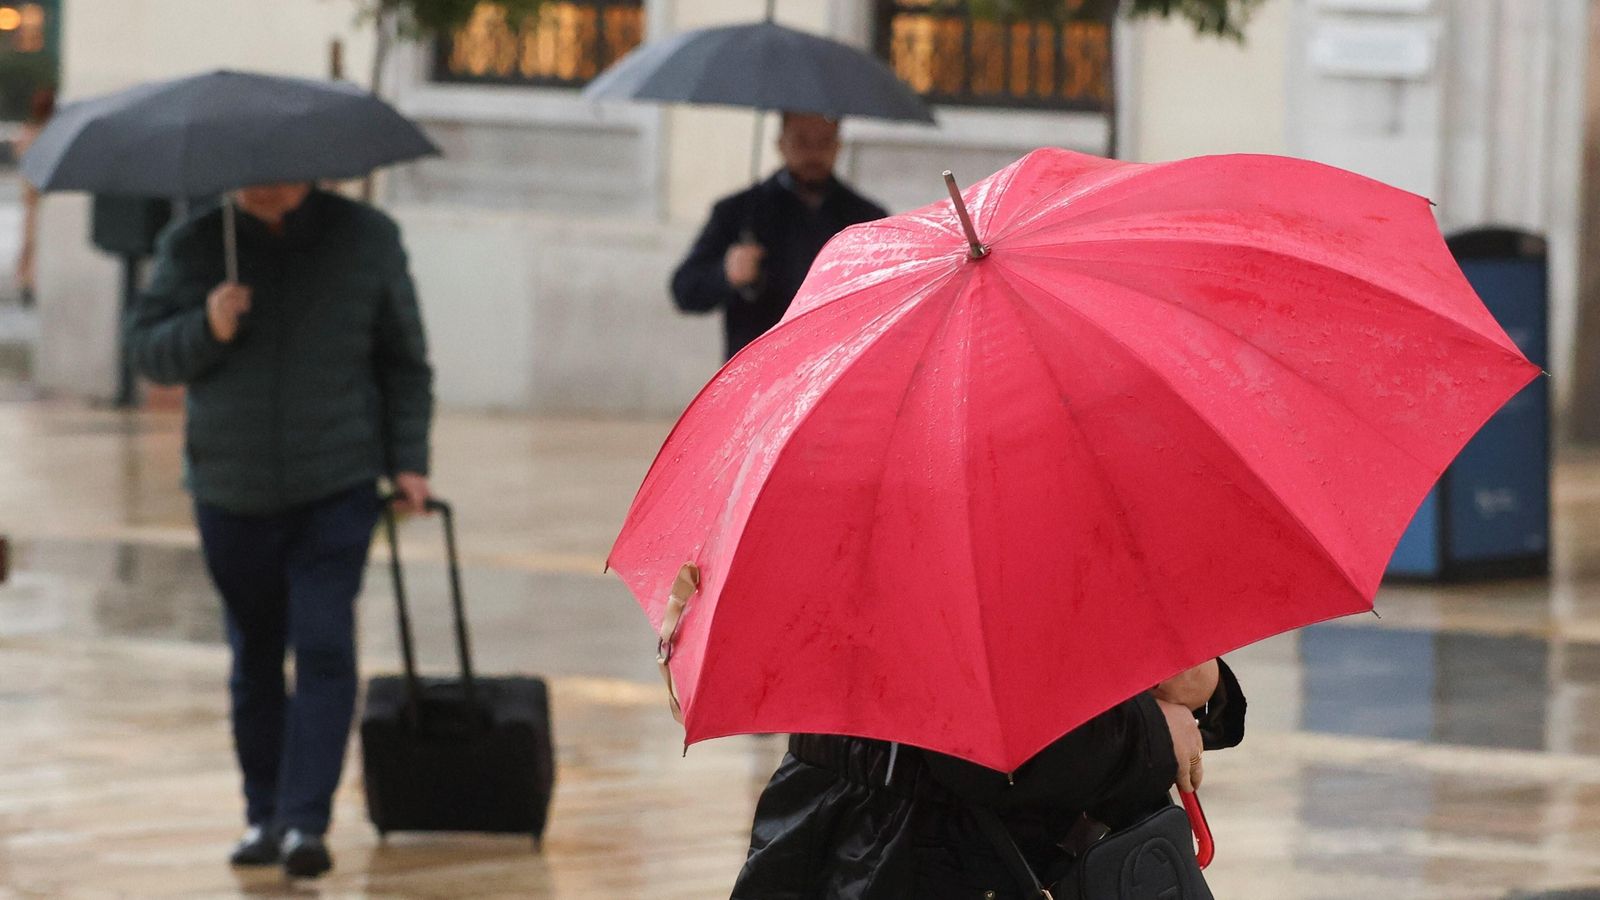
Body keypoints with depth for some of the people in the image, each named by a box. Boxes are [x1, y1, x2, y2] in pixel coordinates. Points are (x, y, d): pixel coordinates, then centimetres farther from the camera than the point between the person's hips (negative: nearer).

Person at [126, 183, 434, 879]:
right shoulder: (192, 246, 0)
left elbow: (404, 360, 8)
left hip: (336, 488, -2)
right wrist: (206, 330, -19)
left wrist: (408, 460, 2)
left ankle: (304, 823, -15)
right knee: (255, 658, 10)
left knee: (324, 647, -13)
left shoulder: (366, 240, 1)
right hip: (231, 491, 2)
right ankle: (263, 816, 22)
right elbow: (145, 349, 1)